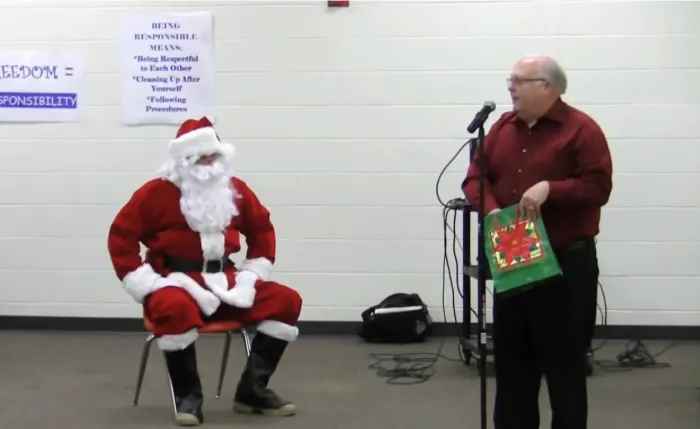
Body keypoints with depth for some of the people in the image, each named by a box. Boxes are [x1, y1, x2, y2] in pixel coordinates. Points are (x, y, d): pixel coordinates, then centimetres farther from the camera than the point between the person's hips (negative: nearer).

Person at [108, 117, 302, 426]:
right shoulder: (157, 192, -7)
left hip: (224, 281, 5)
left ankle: (252, 390, -6)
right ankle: (188, 397, -23)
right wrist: (147, 284, -15)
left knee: (286, 301, -11)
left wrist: (251, 277, 5)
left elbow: (262, 229, 17)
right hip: (175, 282, -5)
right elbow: (121, 236, -8)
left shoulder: (235, 189, 7)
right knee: (176, 309, -41)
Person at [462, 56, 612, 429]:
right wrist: (490, 209, -11)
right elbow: (475, 177, 8)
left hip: (565, 261, -6)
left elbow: (598, 187, -14)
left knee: (564, 359, 3)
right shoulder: (503, 127, 10)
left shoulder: (581, 130, -8)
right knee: (511, 356, 13)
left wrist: (550, 189, -24)